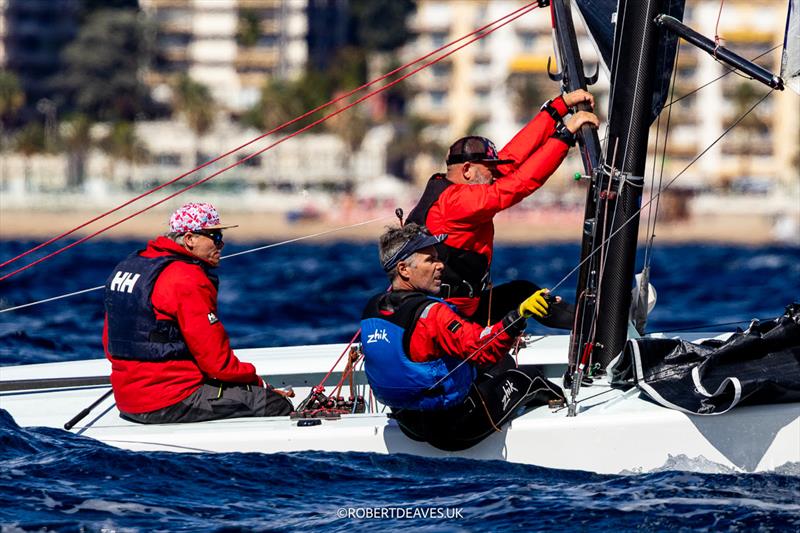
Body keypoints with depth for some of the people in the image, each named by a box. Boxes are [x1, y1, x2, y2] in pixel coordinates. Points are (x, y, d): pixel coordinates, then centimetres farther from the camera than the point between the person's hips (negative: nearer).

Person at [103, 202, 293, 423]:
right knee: (278, 405, -8)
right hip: (171, 402, -10)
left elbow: (109, 343, 19)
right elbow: (217, 360, -15)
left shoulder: (126, 266, 13)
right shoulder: (187, 279, -15)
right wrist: (256, 380, 0)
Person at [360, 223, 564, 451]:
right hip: (454, 431, -8)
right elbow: (482, 350, -43)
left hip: (410, 427, 8)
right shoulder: (429, 313, -30)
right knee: (527, 377, 17)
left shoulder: (371, 310, -3)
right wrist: (518, 316, -51)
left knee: (503, 363, 28)